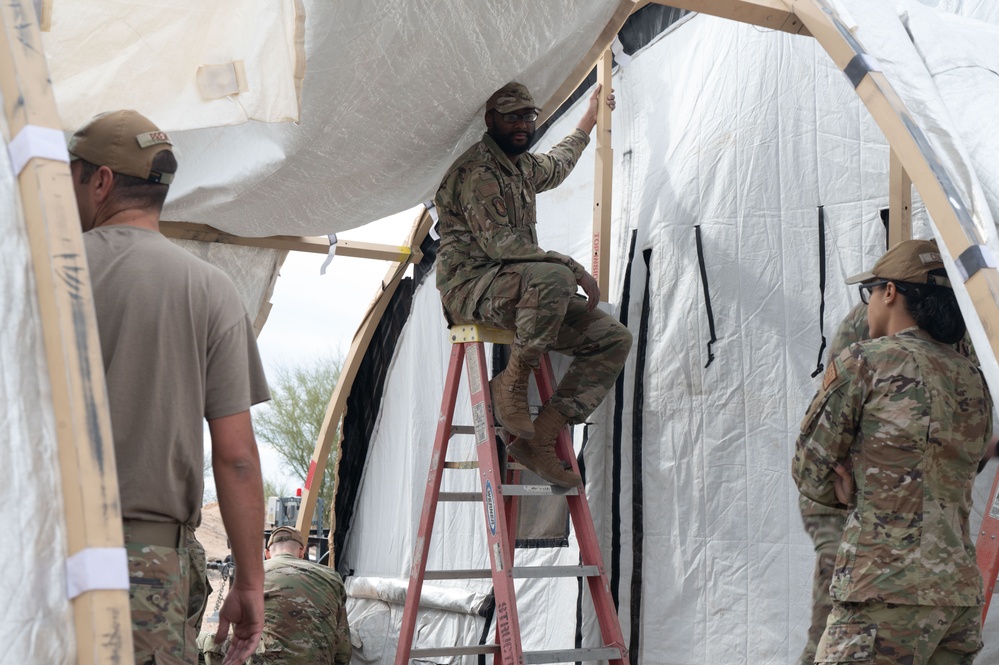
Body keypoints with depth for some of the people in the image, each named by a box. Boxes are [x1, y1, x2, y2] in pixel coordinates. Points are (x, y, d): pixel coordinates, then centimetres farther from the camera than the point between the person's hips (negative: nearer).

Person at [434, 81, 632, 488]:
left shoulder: (525, 167, 18)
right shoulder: (476, 169, -11)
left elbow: (557, 165, 44)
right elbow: (497, 241, -22)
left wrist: (589, 119, 55)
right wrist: (572, 267, -24)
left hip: (519, 291, 9)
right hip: (470, 286, -9)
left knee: (614, 338, -5)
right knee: (553, 277, -39)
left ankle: (538, 438, -11)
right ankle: (511, 381, -19)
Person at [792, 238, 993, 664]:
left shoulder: (863, 363, -4)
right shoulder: (975, 384, 15)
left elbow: (810, 473, 0)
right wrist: (860, 481, 6)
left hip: (887, 595, -7)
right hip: (962, 592, 8)